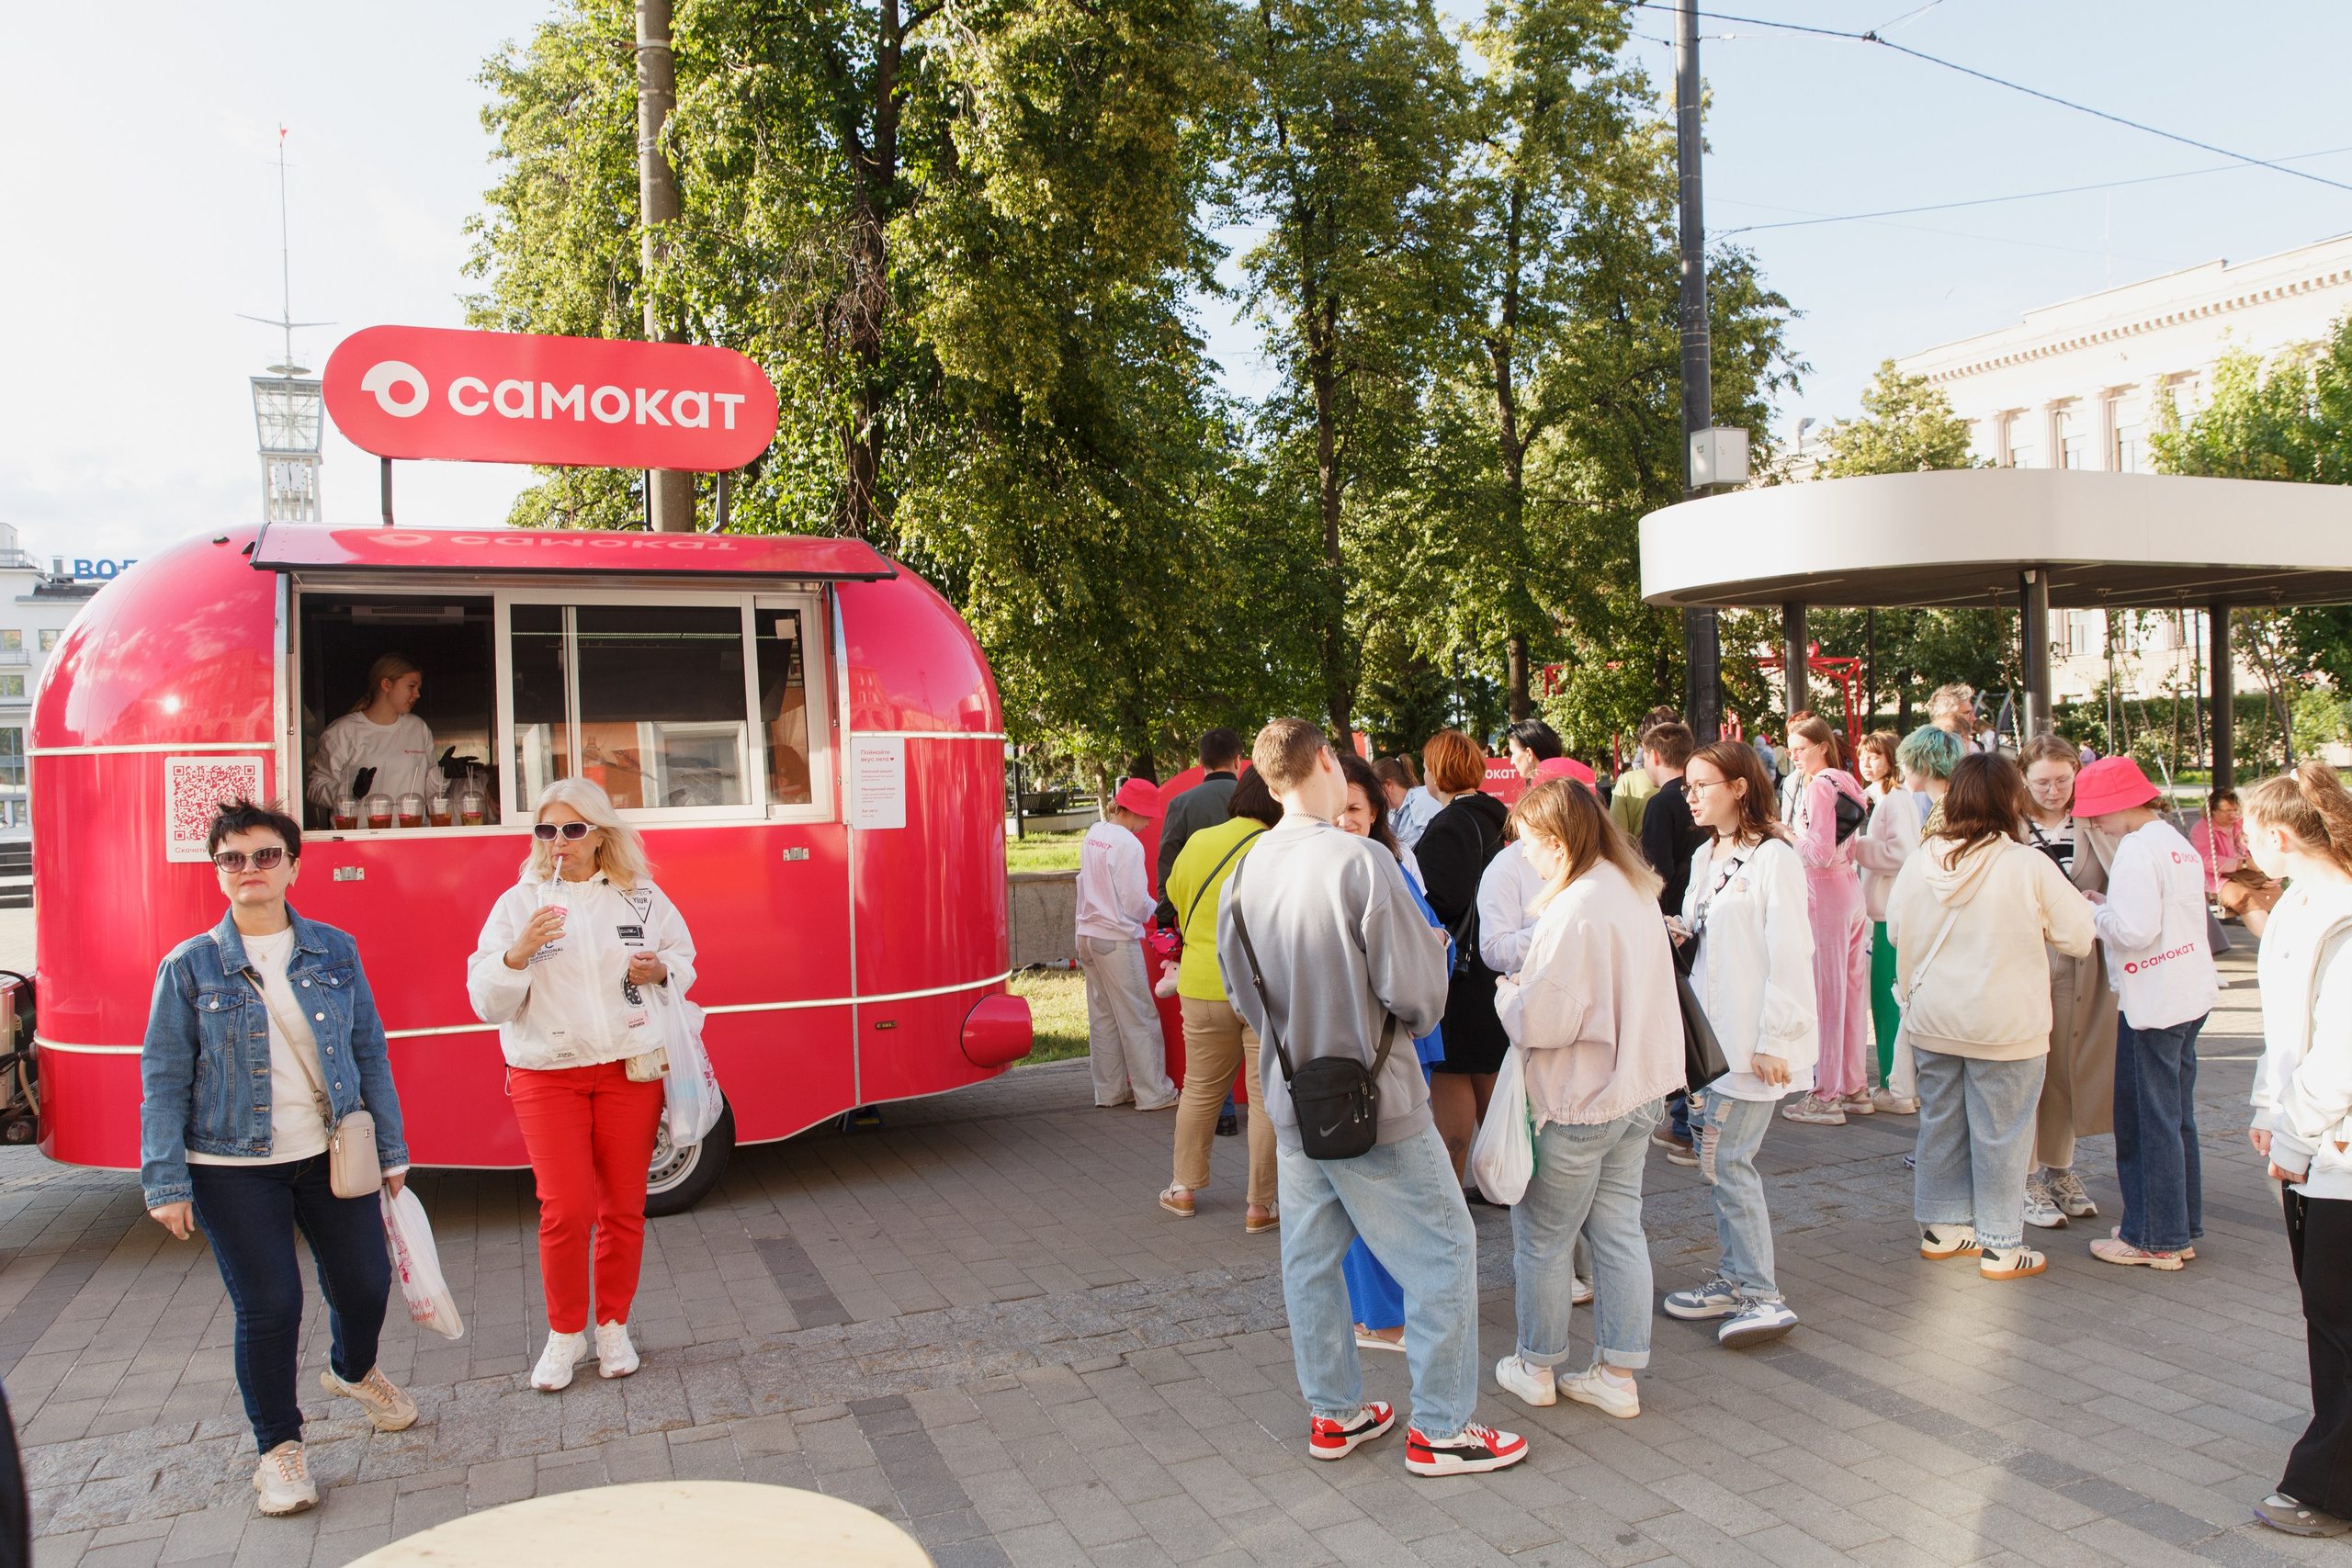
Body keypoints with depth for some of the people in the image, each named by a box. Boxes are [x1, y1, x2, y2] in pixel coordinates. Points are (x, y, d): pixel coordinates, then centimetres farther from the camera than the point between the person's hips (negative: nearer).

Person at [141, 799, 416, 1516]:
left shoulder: (335, 952, 3)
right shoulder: (189, 967, -2)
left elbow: (370, 1052, 6)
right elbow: (163, 1079, -2)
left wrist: (390, 1149, 6)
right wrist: (166, 1182, -6)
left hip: (331, 1154, 2)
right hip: (234, 1167, -2)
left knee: (364, 1281, 10)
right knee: (268, 1304, 0)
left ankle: (354, 1370, 44)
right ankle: (278, 1445, 22)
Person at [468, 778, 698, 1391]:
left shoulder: (643, 897, 5)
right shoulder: (517, 903, 2)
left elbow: (684, 962, 16)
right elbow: (487, 1002, -1)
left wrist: (660, 971, -7)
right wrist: (518, 954, -20)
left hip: (630, 1066, 1)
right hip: (547, 1072, -1)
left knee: (623, 1205, 7)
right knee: (565, 1208, -6)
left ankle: (613, 1327, 24)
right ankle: (564, 1332, 16)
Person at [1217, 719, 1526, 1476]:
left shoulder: (1243, 876, -2)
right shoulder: (1361, 861, -20)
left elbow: (1244, 995, 9)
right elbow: (1416, 995, -19)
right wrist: (1432, 949, 2)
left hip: (1294, 1105, 7)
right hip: (1374, 1103, -6)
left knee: (1310, 1261, 16)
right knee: (1445, 1251, 8)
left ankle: (1333, 1414, 30)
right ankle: (1439, 1428, 15)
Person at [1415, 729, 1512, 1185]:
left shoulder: (1449, 826, -17)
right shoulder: (1496, 818, 11)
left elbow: (1444, 900, -24)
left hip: (1458, 968, -9)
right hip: (1492, 966, 9)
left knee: (1449, 1075, -4)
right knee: (1488, 1071, 17)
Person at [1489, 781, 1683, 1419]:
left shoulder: (1574, 911, -24)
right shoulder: (1632, 892, 5)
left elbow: (1543, 1020, -24)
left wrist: (1508, 991, -5)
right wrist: (1530, 981, 9)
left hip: (1576, 1103, -9)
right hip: (1636, 1091, 9)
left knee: (1543, 1238, 9)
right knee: (1619, 1230, 14)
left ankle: (1536, 1367, 24)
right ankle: (1618, 1374, 21)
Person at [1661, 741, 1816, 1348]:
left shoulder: (1773, 858, -13)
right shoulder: (1706, 857, 13)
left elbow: (1790, 955, -16)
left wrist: (1774, 1040, -18)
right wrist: (1678, 931, -2)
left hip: (1757, 1038, -8)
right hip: (1718, 1030, 8)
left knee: (1726, 1160, -8)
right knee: (1721, 1157, 12)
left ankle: (1762, 1297, 0)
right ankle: (1735, 1280, 23)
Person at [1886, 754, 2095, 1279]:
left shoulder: (1921, 861, -5)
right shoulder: (2029, 866, -16)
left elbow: (1896, 930, 7)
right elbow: (2078, 937, -6)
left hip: (1933, 1020, 4)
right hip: (2005, 1024, -4)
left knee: (1941, 1123, 16)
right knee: (2000, 1132, 6)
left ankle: (1940, 1227, 29)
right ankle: (2001, 1246, 15)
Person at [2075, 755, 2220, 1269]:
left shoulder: (2137, 848, -17)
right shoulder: (2178, 843, 11)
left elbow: (2136, 931, -23)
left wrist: (2096, 913, -6)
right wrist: (2109, 906, 7)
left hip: (2152, 1004, -9)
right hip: (2191, 995, 9)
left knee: (2147, 1120, 1)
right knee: (2177, 1116, 16)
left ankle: (2154, 1240, 9)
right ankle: (2182, 1230, 25)